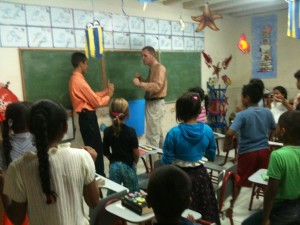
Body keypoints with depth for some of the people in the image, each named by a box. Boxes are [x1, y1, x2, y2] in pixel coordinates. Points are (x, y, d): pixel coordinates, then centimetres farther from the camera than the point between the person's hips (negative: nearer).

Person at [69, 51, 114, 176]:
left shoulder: (75, 79, 13)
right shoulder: (79, 81, -19)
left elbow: (91, 96, 16)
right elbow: (96, 102, -17)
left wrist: (106, 91, 10)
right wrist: (108, 96, -1)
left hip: (85, 117, 11)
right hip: (88, 117, -11)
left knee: (92, 147, 17)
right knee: (96, 148, -2)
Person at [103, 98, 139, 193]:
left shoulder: (107, 131, -6)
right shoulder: (130, 131, -16)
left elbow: (106, 152, 1)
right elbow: (136, 153, -12)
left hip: (114, 166, 3)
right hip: (128, 166, -3)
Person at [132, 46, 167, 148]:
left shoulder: (159, 68, -14)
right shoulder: (152, 68, 15)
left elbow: (157, 86, -26)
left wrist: (140, 84, -26)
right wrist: (141, 79, 5)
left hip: (155, 104, -10)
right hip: (151, 103, 10)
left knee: (152, 134, -7)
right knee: (157, 133, 20)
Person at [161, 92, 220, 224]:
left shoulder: (174, 133, -20)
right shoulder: (207, 130, -10)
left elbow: (166, 161, -13)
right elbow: (211, 156, 3)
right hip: (200, 175, 3)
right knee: (205, 213, 23)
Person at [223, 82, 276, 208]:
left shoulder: (242, 115, -18)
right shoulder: (267, 112, -2)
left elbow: (230, 133, -27)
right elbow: (274, 128, 15)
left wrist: (226, 146, -11)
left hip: (247, 152, -4)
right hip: (264, 150, 4)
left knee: (239, 181, 10)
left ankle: (231, 204, 22)